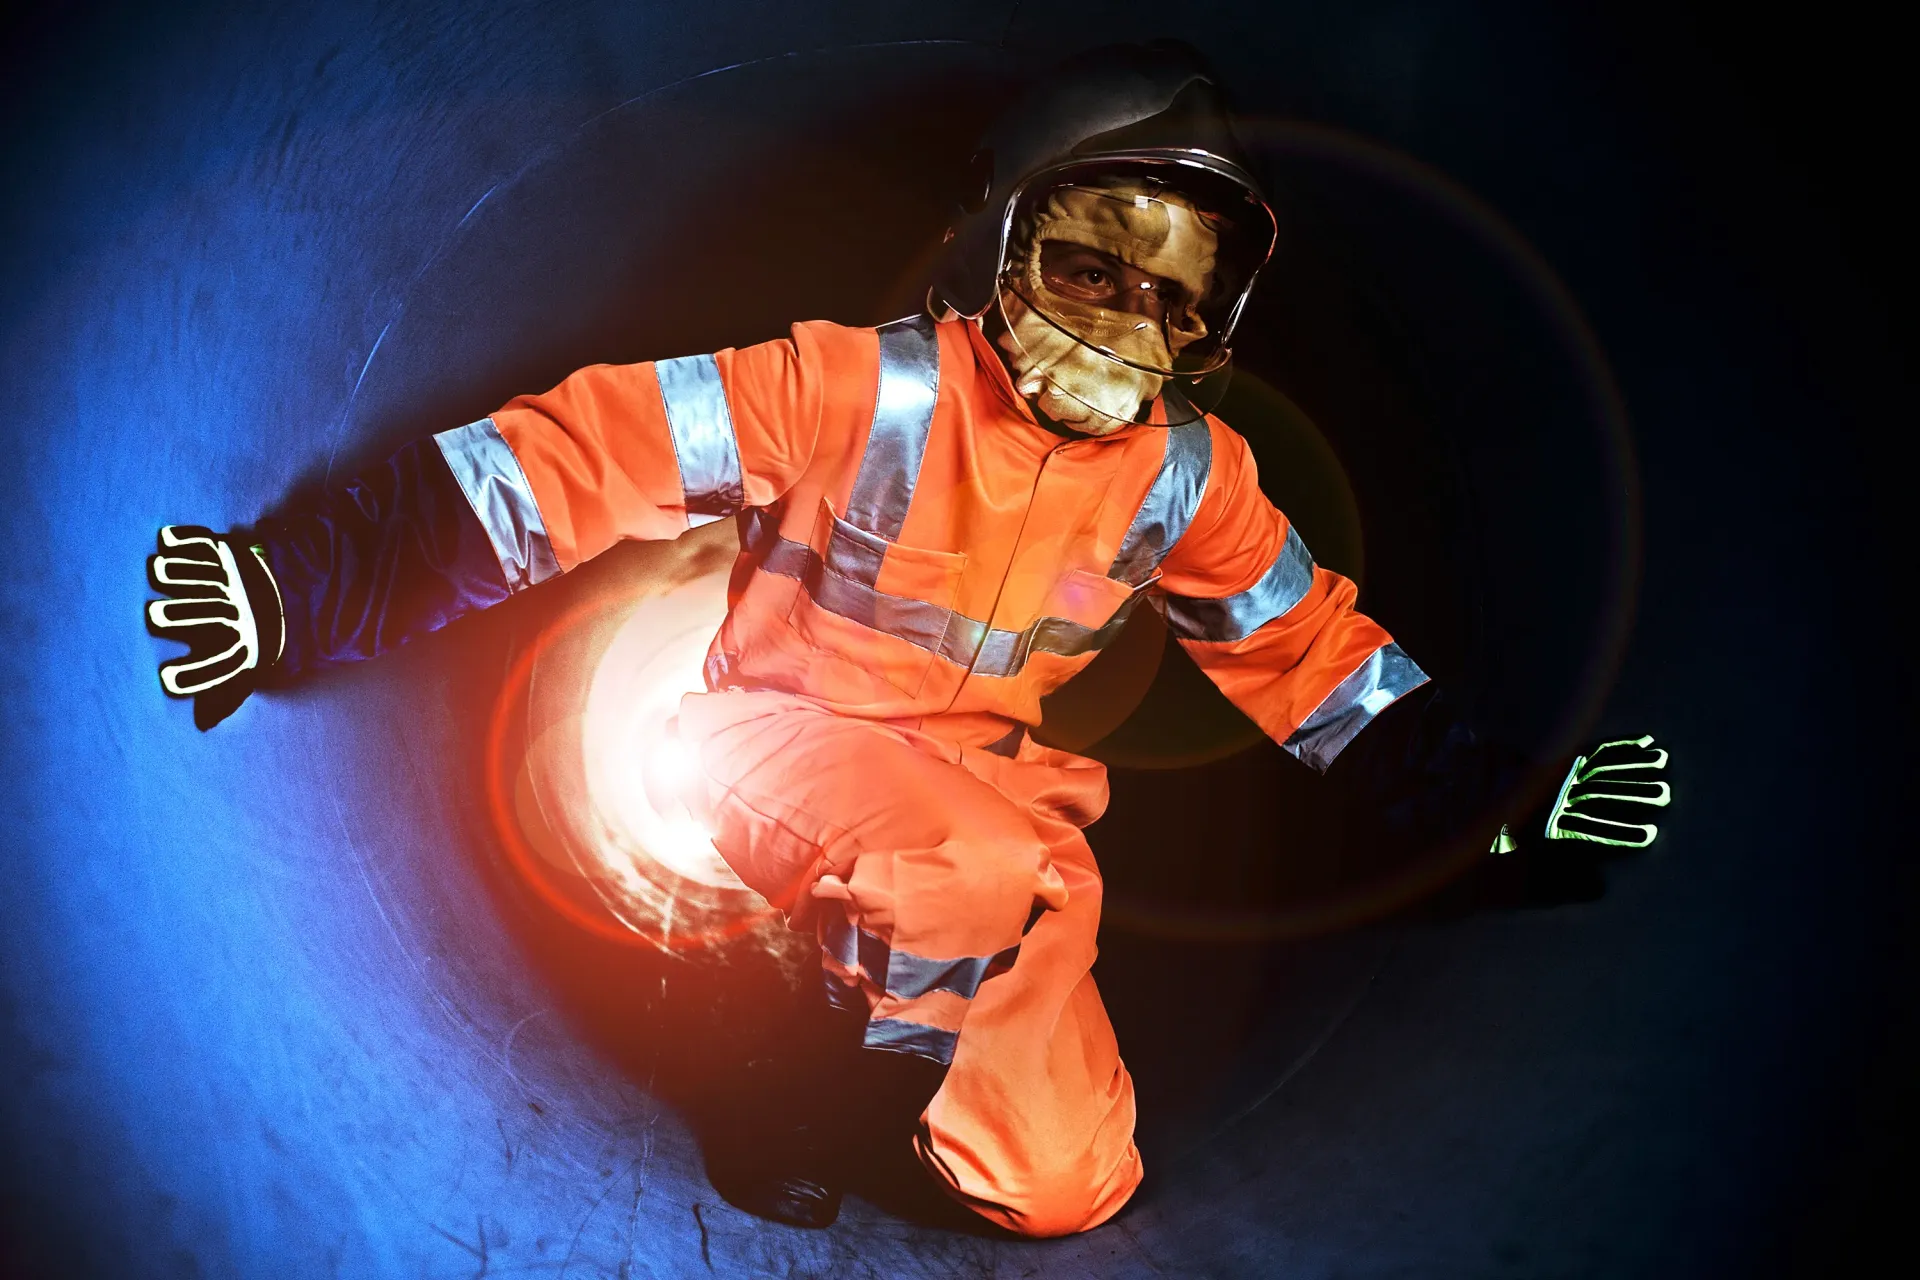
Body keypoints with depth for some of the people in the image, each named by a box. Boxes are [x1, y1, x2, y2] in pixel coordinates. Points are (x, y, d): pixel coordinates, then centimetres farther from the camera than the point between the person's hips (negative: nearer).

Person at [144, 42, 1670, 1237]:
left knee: (1064, 1184, -5)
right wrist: (304, 582, -29)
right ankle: (828, 1089, -6)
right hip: (782, 743, -4)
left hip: (995, 797, 5)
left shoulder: (1187, 478, -4)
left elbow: (1316, 653, 9)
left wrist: (1498, 794, 2)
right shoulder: (856, 389, -19)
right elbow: (578, 459, -22)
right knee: (979, 868, -38)